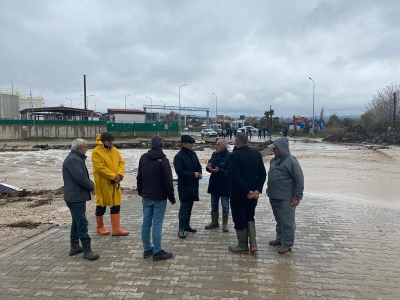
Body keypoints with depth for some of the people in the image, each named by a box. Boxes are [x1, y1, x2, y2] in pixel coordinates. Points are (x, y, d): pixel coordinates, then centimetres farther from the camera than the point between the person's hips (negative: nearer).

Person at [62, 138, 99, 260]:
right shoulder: (73, 159, -19)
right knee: (82, 223, -8)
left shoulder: (76, 158, 16)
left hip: (76, 196, 11)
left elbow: (83, 176, 19)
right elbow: (80, 178, -25)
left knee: (77, 222, 17)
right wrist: (92, 186, -10)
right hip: (76, 197, -11)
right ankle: (87, 250, -3)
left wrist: (90, 183, 2)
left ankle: (74, 247, 27)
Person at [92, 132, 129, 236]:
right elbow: (100, 168, -19)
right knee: (101, 205, 8)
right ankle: (100, 227, 27)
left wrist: (119, 174, -11)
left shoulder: (115, 150, 8)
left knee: (116, 205, 7)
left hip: (115, 183, 6)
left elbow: (121, 162, 6)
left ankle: (116, 229, 14)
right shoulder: (96, 152, -12)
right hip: (102, 183, -6)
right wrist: (113, 176, -20)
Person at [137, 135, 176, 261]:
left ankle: (147, 249, 21)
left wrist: (140, 191, 22)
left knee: (146, 222, 11)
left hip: (146, 196, 6)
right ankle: (157, 252, 5)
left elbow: (139, 177, 11)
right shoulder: (163, 160, -16)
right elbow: (168, 182, -16)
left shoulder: (143, 158, 3)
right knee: (157, 224, -2)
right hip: (159, 197, -6)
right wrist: (171, 197, -6)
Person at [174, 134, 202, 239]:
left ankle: (187, 225, 29)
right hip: (184, 186, -7)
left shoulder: (193, 154, 9)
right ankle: (181, 229, 8)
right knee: (184, 207, -2)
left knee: (189, 206, 16)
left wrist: (199, 173, -5)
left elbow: (198, 166, 17)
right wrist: (193, 174, -21)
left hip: (193, 184, 7)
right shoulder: (179, 156, -15)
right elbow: (179, 171, -21)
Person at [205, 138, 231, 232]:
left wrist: (219, 171, -30)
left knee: (225, 206, 9)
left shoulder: (229, 156, -17)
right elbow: (209, 165, 11)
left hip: (224, 186, -7)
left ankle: (225, 224, 22)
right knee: (214, 205, 17)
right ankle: (214, 222, 33)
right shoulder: (214, 154, 5)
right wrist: (208, 167, -12)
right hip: (214, 184, 7)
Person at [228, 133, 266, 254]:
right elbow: (262, 174, 0)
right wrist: (257, 190, -4)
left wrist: (247, 192, -17)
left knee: (240, 220, 9)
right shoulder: (256, 154, 2)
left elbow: (236, 177, -23)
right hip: (253, 193, 6)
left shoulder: (234, 155, -16)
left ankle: (243, 246, 21)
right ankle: (253, 244, 14)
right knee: (250, 217, 22)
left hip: (238, 194, -6)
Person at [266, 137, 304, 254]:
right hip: (274, 197, 8)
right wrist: (269, 187, 21)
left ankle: (287, 244, 13)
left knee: (287, 222, 3)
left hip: (286, 199, -8)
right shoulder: (274, 160, 8)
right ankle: (280, 238, 35)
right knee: (279, 220, 21)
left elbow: (299, 180, -16)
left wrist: (297, 197, -15)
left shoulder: (291, 161, -16)